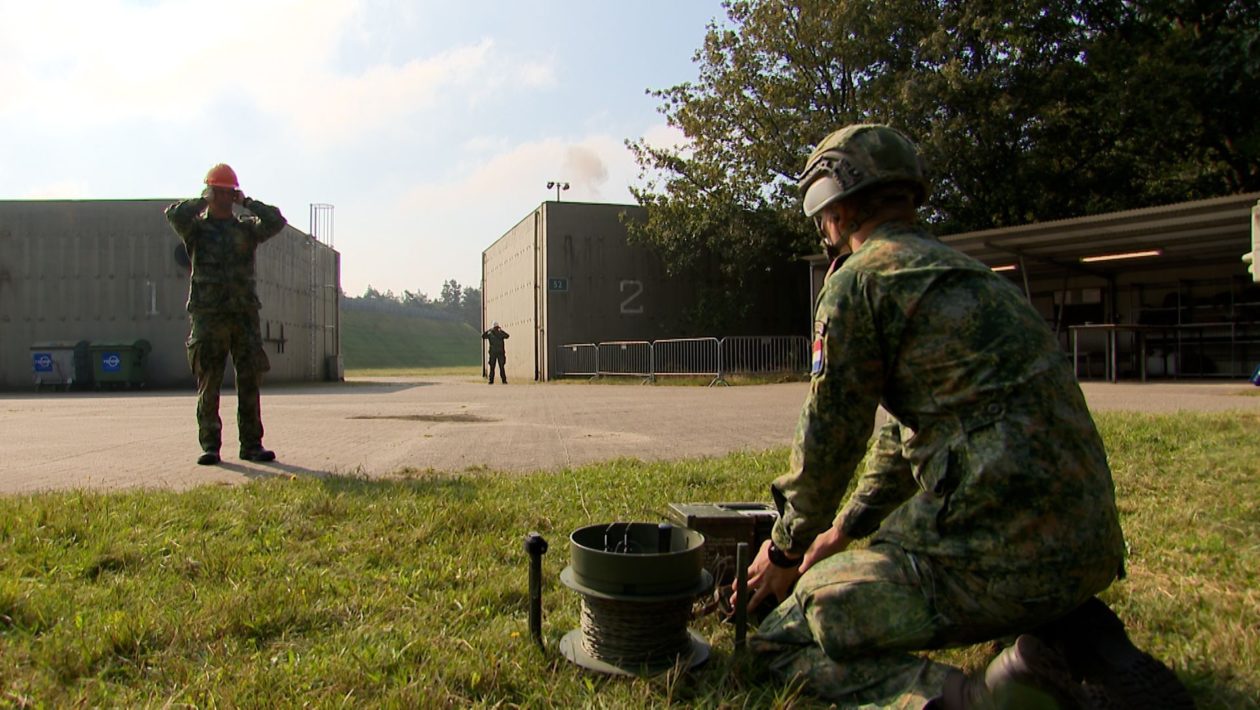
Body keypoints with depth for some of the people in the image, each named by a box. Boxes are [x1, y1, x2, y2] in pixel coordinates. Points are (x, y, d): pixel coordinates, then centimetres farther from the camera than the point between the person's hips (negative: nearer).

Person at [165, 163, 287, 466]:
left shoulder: (246, 228, 14)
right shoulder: (197, 228, 9)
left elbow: (276, 221, -3)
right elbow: (175, 214, -13)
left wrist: (247, 202, 1)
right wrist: (203, 201, -1)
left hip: (244, 315, 2)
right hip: (208, 316, -2)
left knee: (250, 382, 2)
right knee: (208, 386, -1)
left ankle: (251, 444, 7)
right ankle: (210, 446, 5)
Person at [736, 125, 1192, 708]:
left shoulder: (858, 280, -5)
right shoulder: (961, 271, 22)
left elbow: (829, 437, -1)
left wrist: (787, 548, 16)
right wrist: (845, 528, 33)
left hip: (992, 546, -8)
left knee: (785, 638, 4)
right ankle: (1078, 646, 13)